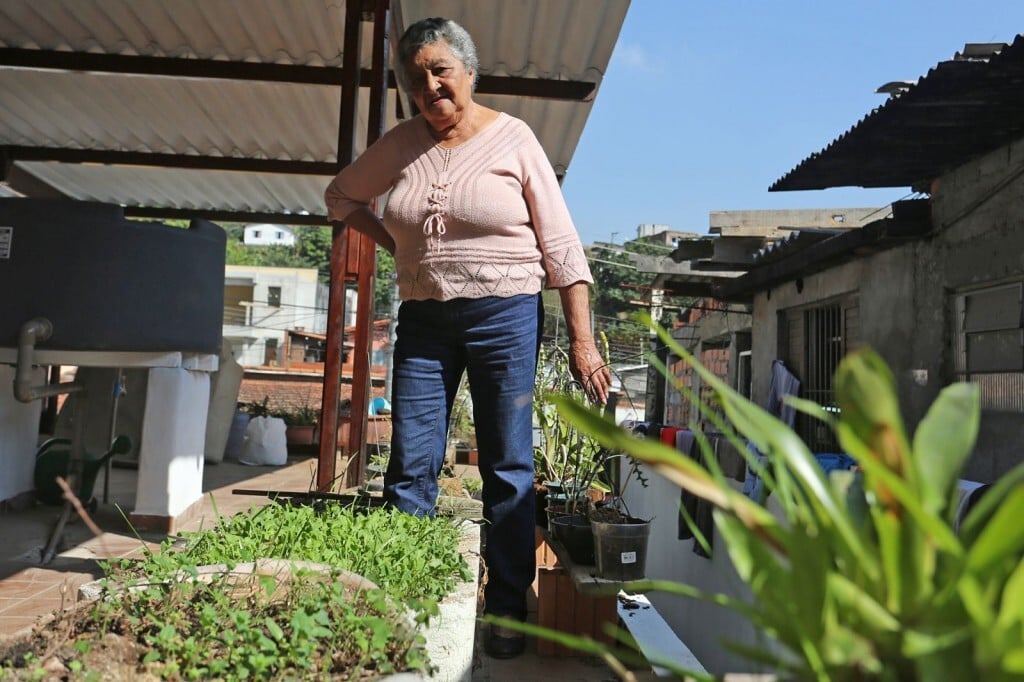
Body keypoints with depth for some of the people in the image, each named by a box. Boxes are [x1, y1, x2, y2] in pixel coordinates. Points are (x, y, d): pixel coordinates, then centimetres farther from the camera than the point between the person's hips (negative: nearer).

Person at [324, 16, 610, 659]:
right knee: (410, 470, 5)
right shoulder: (401, 143, 7)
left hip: (505, 316, -3)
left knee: (508, 470, 3)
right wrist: (394, 240, 8)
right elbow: (342, 196, 24)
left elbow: (560, 243, -5)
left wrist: (583, 340, -9)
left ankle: (507, 613, 17)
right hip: (423, 319, 4)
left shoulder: (513, 138, -3)